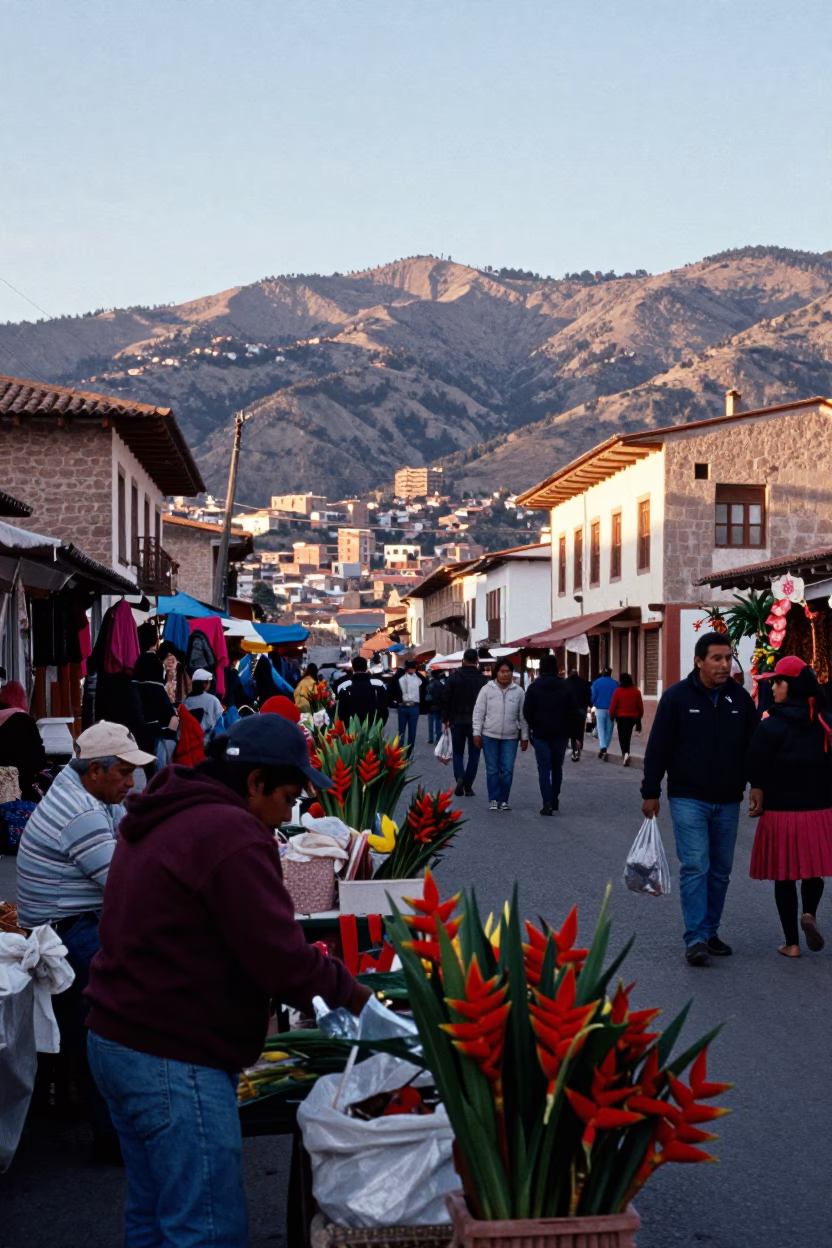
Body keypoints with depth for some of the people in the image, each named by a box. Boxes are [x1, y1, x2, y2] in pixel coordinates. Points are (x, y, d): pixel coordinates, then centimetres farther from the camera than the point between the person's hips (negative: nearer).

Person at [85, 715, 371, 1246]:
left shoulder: (163, 819, 11)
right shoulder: (230, 833, -20)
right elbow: (281, 960, -22)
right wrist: (349, 991, -4)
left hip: (116, 1040, 10)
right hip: (173, 1060, -10)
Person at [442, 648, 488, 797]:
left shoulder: (454, 676, -3)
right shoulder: (483, 679, -5)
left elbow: (446, 698, -1)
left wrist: (445, 718, 8)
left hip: (457, 721, 1)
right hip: (477, 722, -1)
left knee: (458, 752, 12)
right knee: (474, 754, 8)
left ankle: (459, 777, -13)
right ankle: (468, 786, 3)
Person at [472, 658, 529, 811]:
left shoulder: (518, 692, 1)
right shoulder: (487, 689, -3)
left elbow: (523, 716, 5)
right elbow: (478, 713, -1)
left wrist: (524, 737, 4)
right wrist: (477, 733, -5)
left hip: (510, 737, 1)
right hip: (490, 736, -1)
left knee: (507, 770, 1)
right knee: (492, 770, 5)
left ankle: (503, 800, 12)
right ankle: (494, 799, 13)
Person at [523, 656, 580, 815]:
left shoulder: (534, 687, -5)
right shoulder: (566, 686, -1)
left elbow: (527, 711, -8)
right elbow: (574, 711, -3)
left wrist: (532, 726, 6)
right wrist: (568, 728, 8)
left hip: (540, 733, -2)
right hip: (561, 733, 2)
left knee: (544, 768, -2)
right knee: (557, 767, 17)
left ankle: (547, 803, -12)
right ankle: (555, 800, 24)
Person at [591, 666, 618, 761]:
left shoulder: (596, 682, -2)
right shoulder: (615, 683, -1)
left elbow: (593, 697, -2)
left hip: (600, 709, 0)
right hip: (611, 710, 1)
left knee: (601, 729, 2)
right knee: (609, 730, 9)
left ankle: (602, 747, -22)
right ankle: (604, 751, 10)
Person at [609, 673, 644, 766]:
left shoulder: (618, 691, -10)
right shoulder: (636, 692, -2)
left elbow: (613, 705, -7)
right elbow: (640, 706, 4)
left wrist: (612, 716, 6)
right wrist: (639, 716, 18)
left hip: (621, 716, -2)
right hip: (632, 717, 2)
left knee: (622, 735, 3)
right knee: (628, 735, 15)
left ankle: (625, 753, -16)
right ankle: (626, 753, 8)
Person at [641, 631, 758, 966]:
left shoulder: (740, 698, 5)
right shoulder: (677, 696, -6)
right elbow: (657, 747, -3)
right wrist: (650, 793, -4)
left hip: (728, 801, 4)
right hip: (688, 799, -4)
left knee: (720, 871, 9)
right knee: (695, 867, -11)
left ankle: (710, 932, 20)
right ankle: (696, 939, -9)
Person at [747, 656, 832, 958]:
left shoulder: (771, 727, -11)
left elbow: (757, 774, -10)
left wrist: (758, 805, 4)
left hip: (781, 812, -3)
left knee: (784, 878, 8)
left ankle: (792, 943, 12)